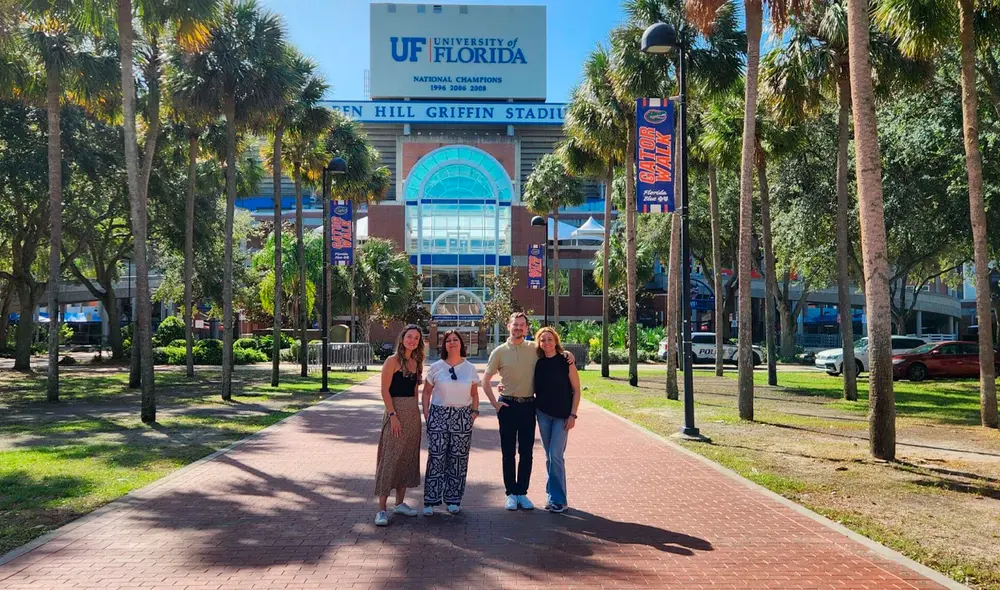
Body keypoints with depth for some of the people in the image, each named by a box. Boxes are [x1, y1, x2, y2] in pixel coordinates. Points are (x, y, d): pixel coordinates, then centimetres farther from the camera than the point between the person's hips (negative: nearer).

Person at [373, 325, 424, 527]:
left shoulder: (416, 363, 12)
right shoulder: (392, 361, -8)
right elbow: (385, 391, -12)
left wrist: (414, 410, 10)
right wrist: (393, 415, -18)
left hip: (413, 412, 7)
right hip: (395, 411, -7)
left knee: (408, 458, 11)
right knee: (390, 458, -7)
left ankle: (400, 503, 22)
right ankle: (381, 509, -4)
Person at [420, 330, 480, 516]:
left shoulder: (470, 369, 7)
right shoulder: (436, 367, 3)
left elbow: (474, 394, 12)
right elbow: (426, 392, 6)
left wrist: (475, 412, 0)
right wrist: (426, 412, -3)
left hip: (463, 417, 2)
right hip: (439, 415, -1)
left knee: (458, 459, 5)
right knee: (436, 457, -4)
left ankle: (453, 500, 17)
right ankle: (430, 501, 4)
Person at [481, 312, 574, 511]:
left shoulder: (534, 348, 3)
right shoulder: (499, 352, 0)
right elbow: (485, 380, 4)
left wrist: (567, 353, -4)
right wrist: (495, 403, -3)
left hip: (528, 405, 2)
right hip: (508, 405, -1)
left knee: (526, 452, 7)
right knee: (508, 452, 5)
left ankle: (522, 493, 17)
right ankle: (511, 493, 15)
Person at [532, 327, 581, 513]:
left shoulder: (566, 362, -8)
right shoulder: (538, 363, 3)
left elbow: (576, 390, -5)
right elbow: (534, 388, 13)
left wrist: (572, 415, -11)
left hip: (562, 416, -4)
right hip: (543, 414, 4)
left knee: (556, 456, -7)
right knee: (549, 456, 9)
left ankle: (558, 499, 2)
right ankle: (553, 496, 19)